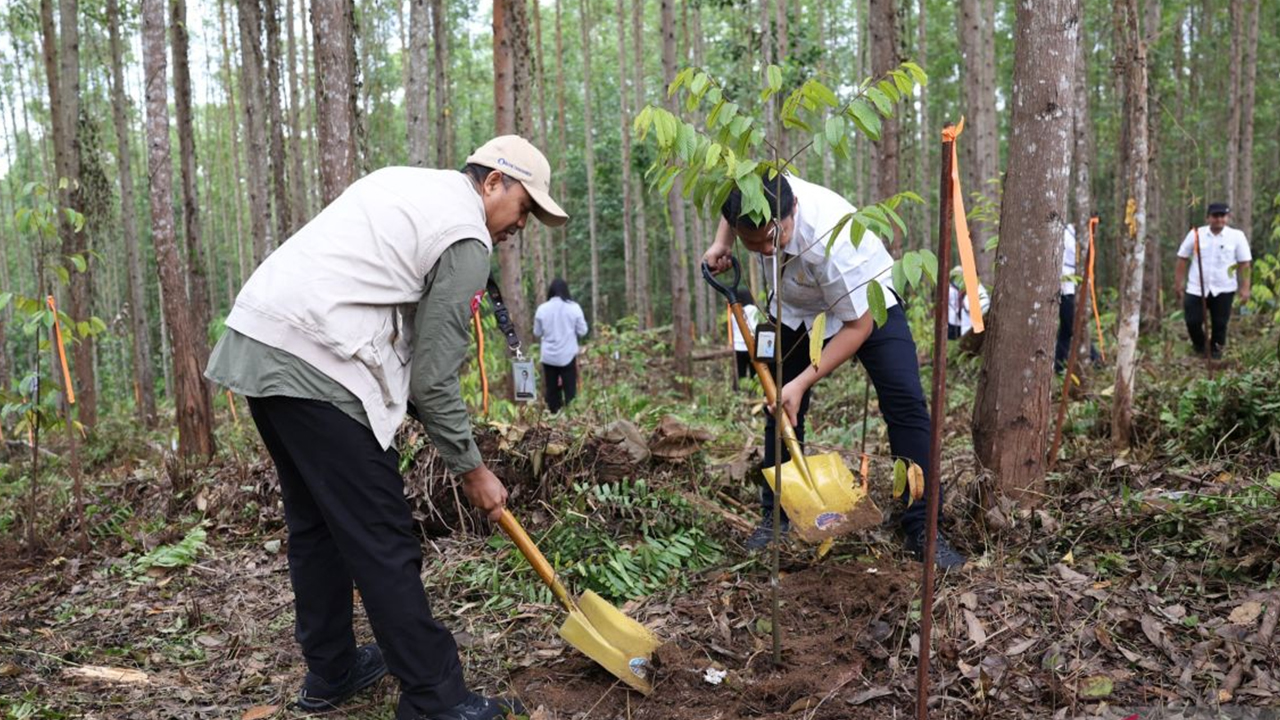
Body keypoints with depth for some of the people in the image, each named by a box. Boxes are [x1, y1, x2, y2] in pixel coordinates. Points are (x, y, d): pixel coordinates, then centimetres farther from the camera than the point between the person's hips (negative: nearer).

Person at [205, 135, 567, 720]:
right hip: (313, 364, -10)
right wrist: (472, 469, 5)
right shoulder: (467, 237, -5)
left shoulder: (404, 184, 22)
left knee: (314, 521, 18)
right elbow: (433, 378, -6)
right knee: (382, 541, -4)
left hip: (254, 343, 10)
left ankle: (330, 672, 31)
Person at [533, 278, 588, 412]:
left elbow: (537, 333, 5)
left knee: (552, 389, 11)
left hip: (548, 356, 2)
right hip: (568, 355, -2)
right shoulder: (574, 307, -8)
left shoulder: (542, 308, -4)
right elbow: (582, 331, -2)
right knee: (570, 389, 4)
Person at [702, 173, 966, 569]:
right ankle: (775, 515, 18)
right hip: (795, 307, 5)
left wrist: (802, 383, -31)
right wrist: (721, 243, -12)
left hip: (865, 305, -5)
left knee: (905, 401, -17)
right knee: (780, 407, 4)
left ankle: (922, 529, -10)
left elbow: (858, 326, -31)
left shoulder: (829, 240, -43)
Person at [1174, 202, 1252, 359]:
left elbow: (1245, 264, -1)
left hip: (1224, 290, 0)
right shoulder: (1196, 234, 0)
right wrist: (1178, 282, 2)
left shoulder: (1237, 236, -2)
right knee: (1193, 322, 1)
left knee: (1220, 324, 6)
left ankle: (1216, 350, 27)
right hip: (1196, 288, 0)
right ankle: (1199, 347, 27)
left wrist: (1245, 288, -5)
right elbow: (1182, 259, 4)